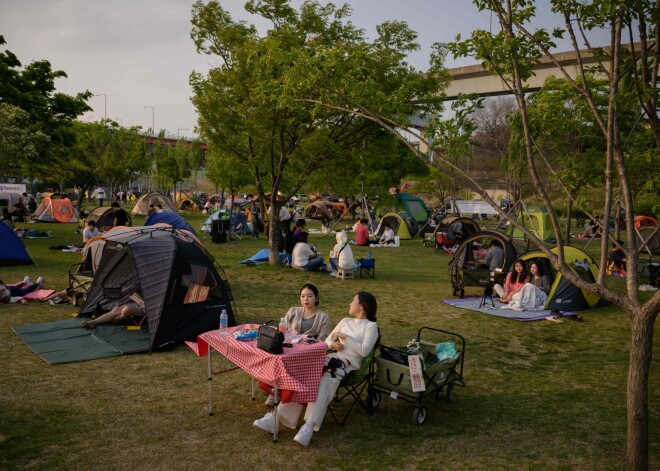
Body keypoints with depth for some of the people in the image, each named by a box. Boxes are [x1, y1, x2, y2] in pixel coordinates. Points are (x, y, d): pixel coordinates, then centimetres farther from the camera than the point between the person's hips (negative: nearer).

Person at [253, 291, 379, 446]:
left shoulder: (371, 326, 4)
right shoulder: (345, 321, 22)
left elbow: (364, 351, -10)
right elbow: (326, 341, 21)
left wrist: (345, 337, -10)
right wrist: (332, 344, -2)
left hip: (350, 364, -5)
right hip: (333, 358, 6)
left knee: (325, 379, -36)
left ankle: (309, 426, -46)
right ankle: (277, 415, -29)